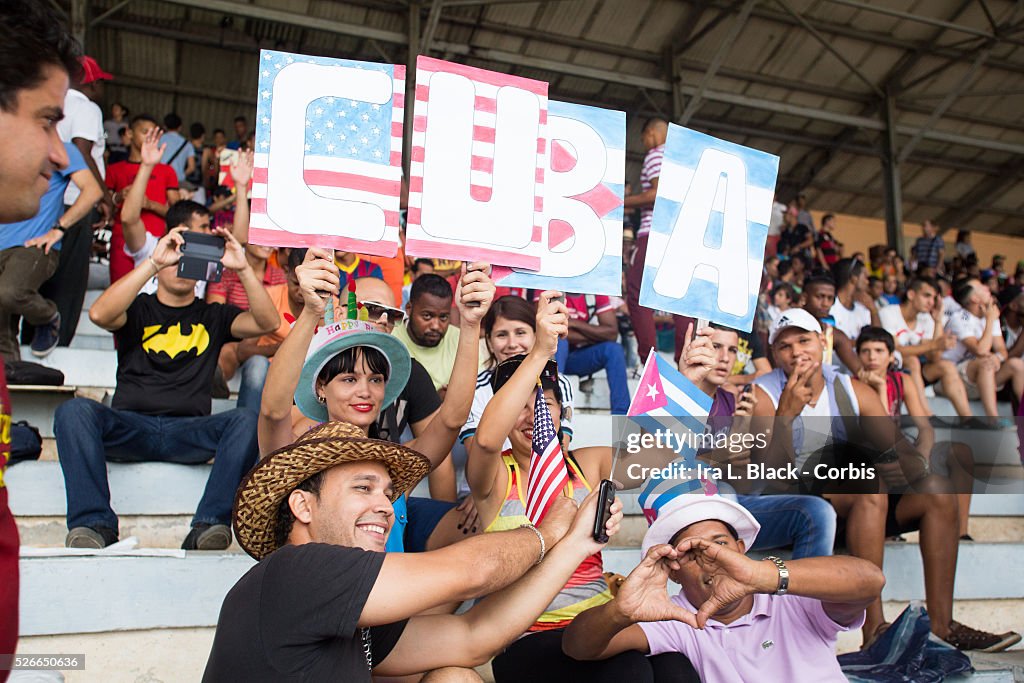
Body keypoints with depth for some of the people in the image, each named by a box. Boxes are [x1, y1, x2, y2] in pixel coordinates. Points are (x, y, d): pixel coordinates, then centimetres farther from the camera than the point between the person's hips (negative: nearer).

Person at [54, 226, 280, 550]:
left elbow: (267, 322, -1)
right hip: (129, 428, 0)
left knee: (246, 419, -30)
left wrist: (243, 268, -14)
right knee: (74, 409, -29)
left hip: (190, 432, 0)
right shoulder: (138, 309, 16)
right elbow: (99, 314, -9)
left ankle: (207, 525, -37)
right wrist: (153, 261, -15)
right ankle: (94, 524, -31)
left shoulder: (213, 316, 17)